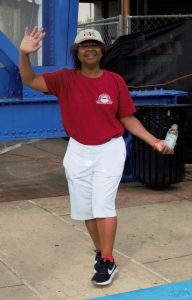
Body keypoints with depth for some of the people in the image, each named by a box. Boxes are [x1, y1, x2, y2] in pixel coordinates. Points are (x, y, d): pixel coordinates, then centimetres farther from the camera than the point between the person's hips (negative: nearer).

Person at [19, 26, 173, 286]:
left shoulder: (115, 81, -5)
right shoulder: (65, 79, -6)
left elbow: (128, 119, 1)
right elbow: (30, 80, -18)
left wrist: (155, 142, -7)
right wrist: (24, 54, -37)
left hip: (109, 150, -2)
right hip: (78, 152, 2)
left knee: (103, 204, -8)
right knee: (85, 207, 10)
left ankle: (108, 261, 4)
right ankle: (100, 252, 30)